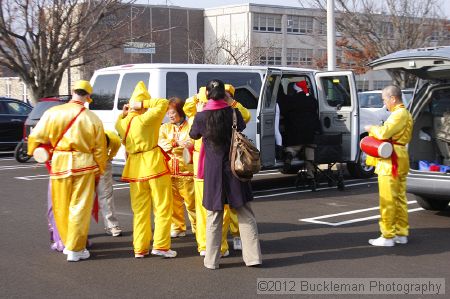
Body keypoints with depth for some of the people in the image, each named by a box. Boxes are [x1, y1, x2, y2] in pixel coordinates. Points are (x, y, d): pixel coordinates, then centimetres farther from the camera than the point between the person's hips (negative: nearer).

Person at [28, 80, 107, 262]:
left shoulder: (53, 113, -3)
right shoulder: (93, 119, -4)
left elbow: (36, 136, 2)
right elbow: (99, 149, 2)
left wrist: (33, 152, 23)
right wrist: (100, 170, 17)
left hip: (59, 163, 1)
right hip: (84, 165, -1)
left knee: (61, 207, 15)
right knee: (79, 208, 5)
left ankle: (68, 244, 28)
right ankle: (75, 250, 7)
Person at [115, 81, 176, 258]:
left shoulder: (123, 122, 2)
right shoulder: (146, 119, -16)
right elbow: (164, 103, -13)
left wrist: (124, 113, 12)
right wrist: (143, 104, -11)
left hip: (134, 168, 6)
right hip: (154, 165, -6)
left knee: (140, 210, 13)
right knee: (163, 207, 5)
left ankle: (140, 248, 14)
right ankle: (161, 245, 4)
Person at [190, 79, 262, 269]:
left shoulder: (201, 116, -8)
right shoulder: (234, 113, -5)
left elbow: (193, 135, 12)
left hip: (213, 170, 0)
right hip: (234, 167, 1)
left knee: (214, 216, 9)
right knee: (245, 214, 8)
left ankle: (212, 260, 12)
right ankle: (253, 256, 7)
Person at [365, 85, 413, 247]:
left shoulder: (399, 114, -15)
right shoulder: (405, 113, 18)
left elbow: (384, 133, -25)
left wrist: (371, 128, -6)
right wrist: (376, 129, 5)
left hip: (391, 161, -11)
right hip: (400, 159, 11)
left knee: (388, 200, -6)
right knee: (399, 198, 14)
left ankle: (388, 236, -2)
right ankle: (401, 233, 21)